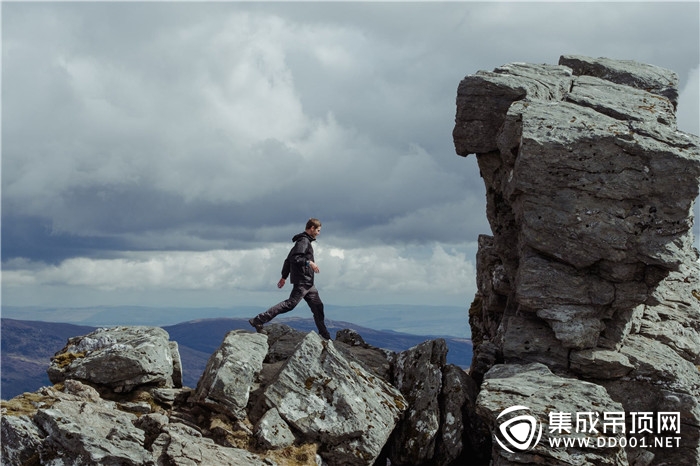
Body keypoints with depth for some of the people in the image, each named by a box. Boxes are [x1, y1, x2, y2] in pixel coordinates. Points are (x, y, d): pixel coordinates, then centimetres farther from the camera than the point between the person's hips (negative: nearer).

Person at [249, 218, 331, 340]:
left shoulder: (305, 241, 21)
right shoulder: (304, 241, -10)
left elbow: (289, 259, 24)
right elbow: (294, 258, -23)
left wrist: (284, 277, 26)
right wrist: (309, 262, -26)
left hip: (308, 282, 11)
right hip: (302, 281, -11)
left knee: (318, 306, 10)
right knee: (290, 304, -14)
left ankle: (325, 336, 14)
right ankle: (258, 320, -14)